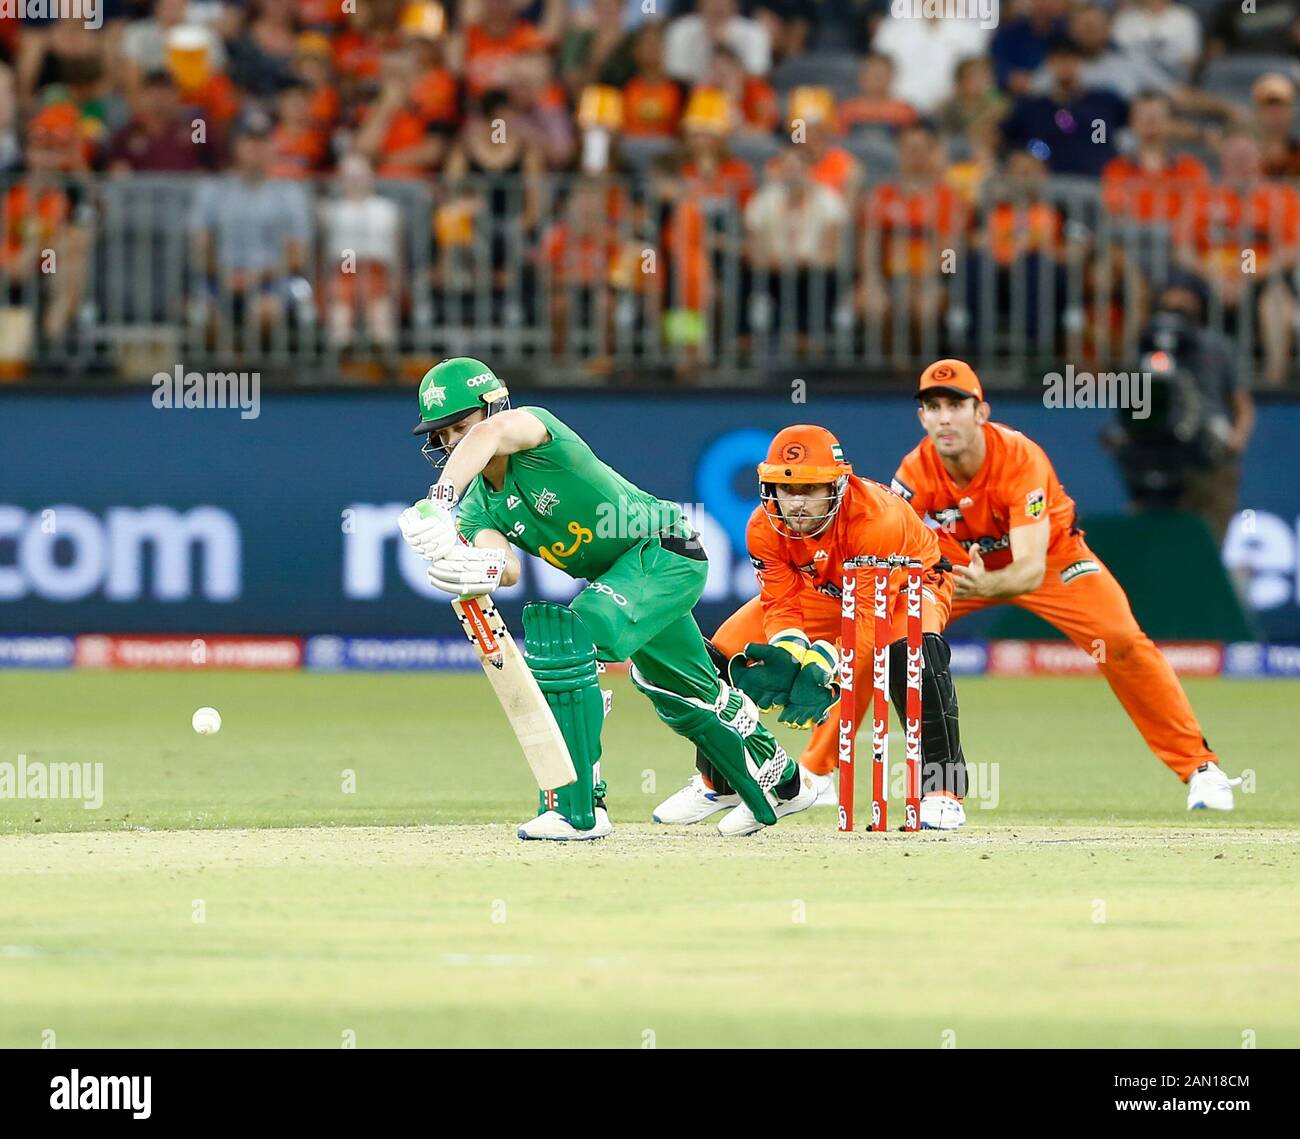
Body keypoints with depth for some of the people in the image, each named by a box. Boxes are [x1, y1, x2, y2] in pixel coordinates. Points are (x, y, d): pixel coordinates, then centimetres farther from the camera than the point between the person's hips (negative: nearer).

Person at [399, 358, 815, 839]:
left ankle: (576, 807, -24)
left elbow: (492, 432, -49)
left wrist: (439, 500, -64)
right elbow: (509, 568, -23)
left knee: (566, 641, -26)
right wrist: (482, 569, -48)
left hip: (664, 553, -10)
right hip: (618, 574, 10)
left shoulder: (535, 426, -23)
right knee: (685, 695, 25)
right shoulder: (479, 506, -2)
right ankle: (781, 783, 50)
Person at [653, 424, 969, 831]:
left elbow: (871, 614, -39)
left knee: (914, 649, -39)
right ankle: (717, 782, 17)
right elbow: (782, 604, -20)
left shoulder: (877, 518, -39)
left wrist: (822, 668, -51)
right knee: (724, 654, -7)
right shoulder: (765, 527, -25)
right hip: (820, 591, 5)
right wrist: (786, 657, -42)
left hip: (904, 584, -5)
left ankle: (941, 789, -27)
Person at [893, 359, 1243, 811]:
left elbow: (1031, 569, -43)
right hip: (958, 562, 3)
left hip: (1052, 554, -3)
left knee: (1120, 640, -22)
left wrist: (985, 585, -66)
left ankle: (1199, 767, -11)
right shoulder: (915, 472, -27)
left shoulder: (1021, 459, -35)